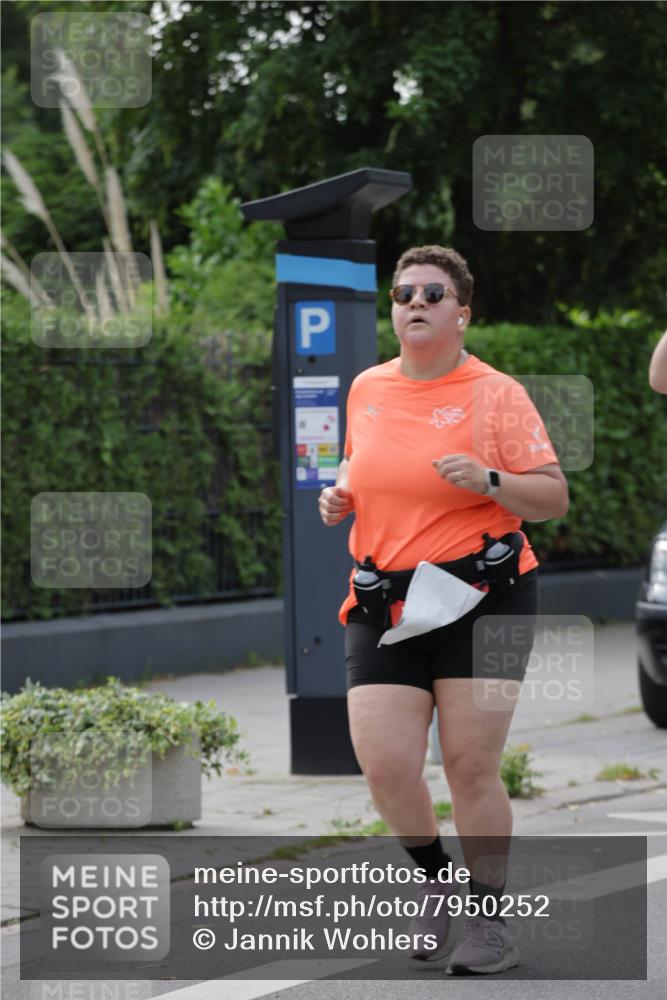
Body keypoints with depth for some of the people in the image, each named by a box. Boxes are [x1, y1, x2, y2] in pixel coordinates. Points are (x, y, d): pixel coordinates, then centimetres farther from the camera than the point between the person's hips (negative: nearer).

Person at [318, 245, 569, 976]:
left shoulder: (495, 394, -3)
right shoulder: (366, 389, 10)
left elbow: (554, 498, -4)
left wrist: (489, 480, -21)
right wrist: (339, 497, 7)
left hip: (483, 595, -4)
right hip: (384, 605, 4)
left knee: (470, 764, -5)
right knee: (384, 765, -7)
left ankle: (489, 920, 12)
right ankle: (434, 881, 22)